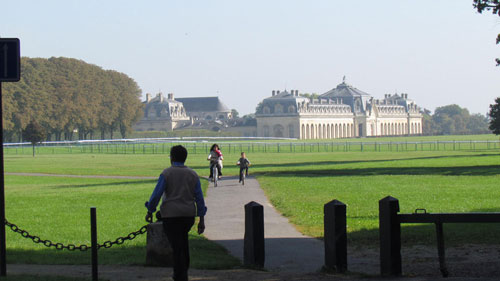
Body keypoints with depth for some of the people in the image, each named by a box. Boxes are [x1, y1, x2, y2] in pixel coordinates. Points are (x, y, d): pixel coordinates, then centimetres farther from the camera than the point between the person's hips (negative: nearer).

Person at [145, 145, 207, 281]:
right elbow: (199, 198, 2)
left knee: (177, 247, -1)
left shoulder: (166, 173, -7)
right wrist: (201, 220, 5)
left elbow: (156, 194, -11)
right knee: (183, 239, 28)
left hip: (171, 215, -4)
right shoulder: (193, 175, 4)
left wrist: (150, 211, 2)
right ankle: (184, 269, 30)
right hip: (189, 215, 4)